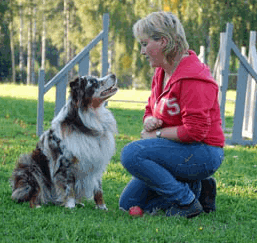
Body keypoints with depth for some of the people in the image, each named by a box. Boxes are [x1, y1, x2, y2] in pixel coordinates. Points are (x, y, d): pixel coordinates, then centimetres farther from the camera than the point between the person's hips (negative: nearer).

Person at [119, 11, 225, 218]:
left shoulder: (192, 78, -22)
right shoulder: (162, 72, 9)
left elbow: (194, 131, -25)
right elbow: (151, 110, 21)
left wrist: (157, 134, -14)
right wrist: (149, 121, -4)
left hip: (203, 155, -10)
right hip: (178, 152, 10)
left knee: (132, 153, -28)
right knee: (129, 203, 6)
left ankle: (187, 201, -15)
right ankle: (197, 189, 10)